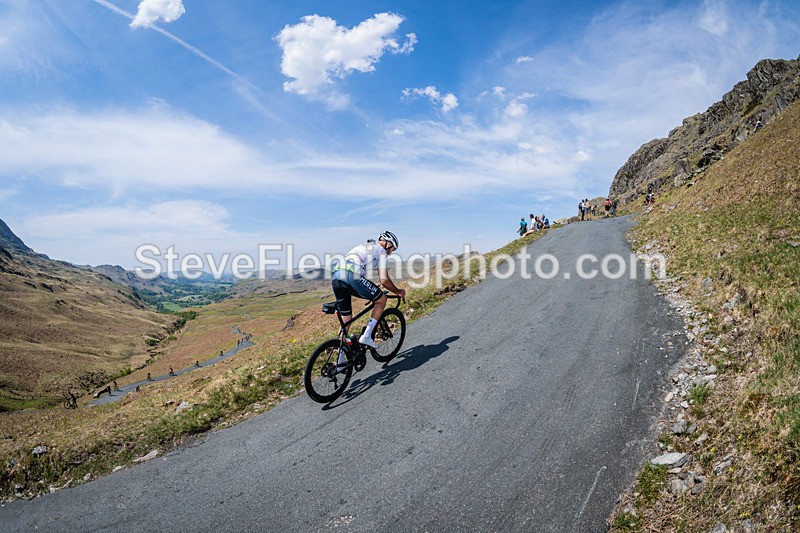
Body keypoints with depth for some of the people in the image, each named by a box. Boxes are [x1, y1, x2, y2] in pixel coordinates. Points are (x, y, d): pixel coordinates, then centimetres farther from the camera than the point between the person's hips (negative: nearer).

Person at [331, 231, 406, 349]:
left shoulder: (363, 247, 36)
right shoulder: (381, 251, 13)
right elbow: (384, 280, 5)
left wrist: (371, 292, 51)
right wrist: (398, 292, 21)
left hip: (336, 276, 8)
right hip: (352, 276, -8)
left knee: (345, 320, 17)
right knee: (382, 299, 13)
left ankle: (340, 358, 19)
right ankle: (366, 336, 6)